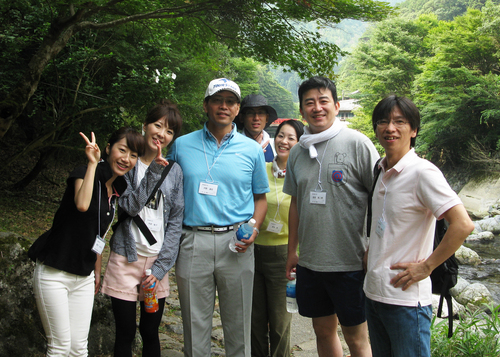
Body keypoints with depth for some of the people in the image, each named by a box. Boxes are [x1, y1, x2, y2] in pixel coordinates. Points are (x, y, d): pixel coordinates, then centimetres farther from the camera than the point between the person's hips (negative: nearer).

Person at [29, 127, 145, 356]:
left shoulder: (119, 189, 8)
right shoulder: (84, 174, -13)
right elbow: (82, 205, -36)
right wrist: (93, 163, -28)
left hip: (84, 277, 7)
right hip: (54, 273, -7)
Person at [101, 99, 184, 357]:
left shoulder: (174, 171, 6)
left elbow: (175, 222, 2)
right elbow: (131, 205, -12)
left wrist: (160, 267, -5)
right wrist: (153, 171, -18)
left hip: (158, 261, 2)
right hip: (126, 258, -2)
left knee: (151, 333, 11)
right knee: (125, 334, 5)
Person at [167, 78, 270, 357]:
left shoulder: (252, 150, 6)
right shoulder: (182, 145, 6)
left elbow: (260, 197, 12)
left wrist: (253, 228, -6)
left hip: (236, 241, 0)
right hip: (193, 241, 0)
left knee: (238, 323, 10)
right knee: (195, 323, 10)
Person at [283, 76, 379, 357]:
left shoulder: (357, 143, -8)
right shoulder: (297, 152, 9)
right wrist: (292, 250, 15)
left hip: (350, 262, -5)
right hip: (310, 261, 6)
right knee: (323, 330, 17)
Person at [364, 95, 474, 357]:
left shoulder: (423, 172, -15)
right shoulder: (383, 172, 9)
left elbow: (463, 224, -23)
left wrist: (426, 267, -17)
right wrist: (369, 254, 12)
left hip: (406, 299, -8)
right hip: (373, 293, 8)